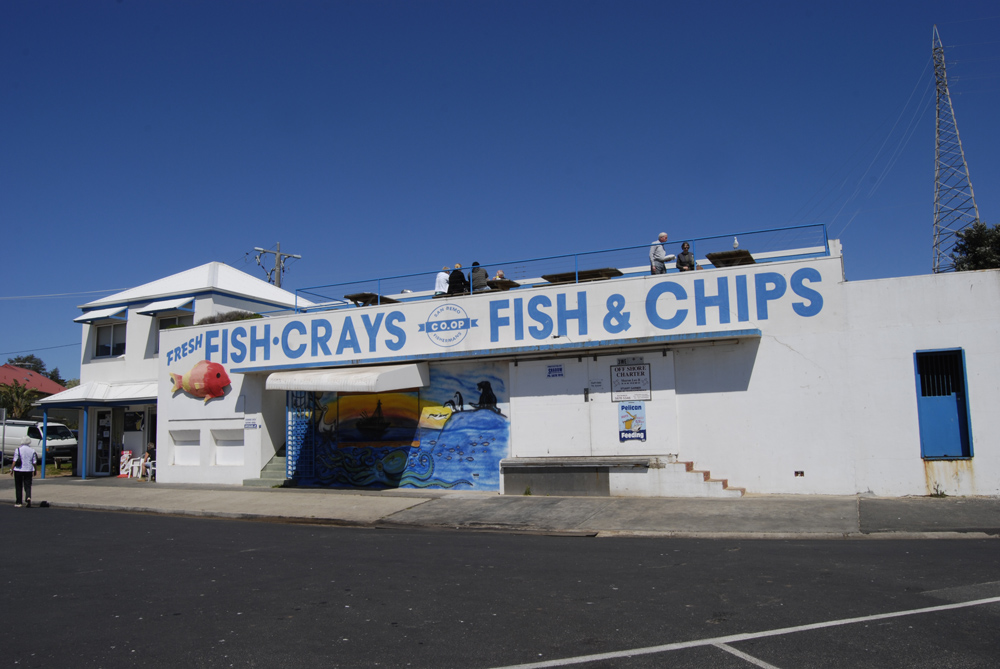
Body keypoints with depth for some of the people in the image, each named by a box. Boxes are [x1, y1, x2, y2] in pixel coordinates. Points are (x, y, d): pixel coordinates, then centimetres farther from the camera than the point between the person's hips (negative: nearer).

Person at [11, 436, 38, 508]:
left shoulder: (18, 449, -5)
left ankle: (18, 502, 12)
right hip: (28, 470, 1)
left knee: (18, 487, 9)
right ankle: (28, 497, -20)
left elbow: (14, 461, -8)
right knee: (28, 486, 5)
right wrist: (35, 471, 11)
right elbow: (34, 462, 1)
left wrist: (11, 469, 0)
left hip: (18, 470, -1)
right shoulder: (32, 450, 1)